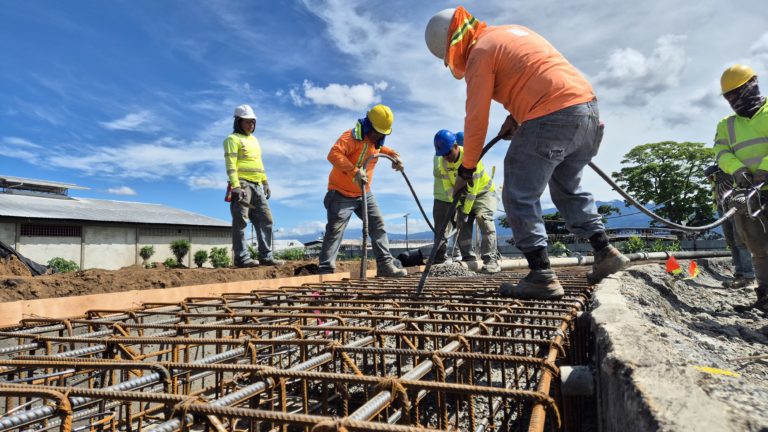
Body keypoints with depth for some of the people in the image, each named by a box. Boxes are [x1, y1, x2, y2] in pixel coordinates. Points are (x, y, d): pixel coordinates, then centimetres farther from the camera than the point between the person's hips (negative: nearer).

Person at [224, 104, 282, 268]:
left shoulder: (254, 140, 24)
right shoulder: (233, 139, 0)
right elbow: (230, 164, -11)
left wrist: (265, 182, 20)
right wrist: (235, 186, -21)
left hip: (257, 186, 8)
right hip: (242, 184, -8)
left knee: (265, 220, 3)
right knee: (240, 222, -7)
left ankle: (266, 256, 6)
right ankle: (241, 257, -6)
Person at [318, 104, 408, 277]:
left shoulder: (375, 140, 9)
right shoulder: (352, 136, -19)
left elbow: (379, 148, 34)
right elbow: (334, 154, -34)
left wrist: (393, 155, 14)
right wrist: (354, 171, -44)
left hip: (364, 194, 8)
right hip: (342, 194, -8)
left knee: (378, 226, 4)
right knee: (334, 231, -7)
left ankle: (385, 265, 9)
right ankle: (326, 270, -2)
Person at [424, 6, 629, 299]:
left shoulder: (479, 52, -2)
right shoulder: (513, 31, 24)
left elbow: (476, 118, -5)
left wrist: (468, 164, 5)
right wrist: (516, 117, 20)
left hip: (551, 119, -9)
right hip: (588, 107, 9)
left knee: (519, 197, -2)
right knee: (567, 189, 23)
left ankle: (542, 275, -4)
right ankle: (604, 251, 23)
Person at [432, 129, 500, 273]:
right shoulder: (442, 161, -12)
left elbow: (473, 188, -30)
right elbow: (448, 187, -12)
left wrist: (465, 211, -29)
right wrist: (458, 207, -21)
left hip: (483, 192, -5)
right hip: (463, 195, 6)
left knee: (483, 218, -25)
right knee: (463, 225, -3)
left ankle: (491, 260, -27)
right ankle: (468, 259, 5)